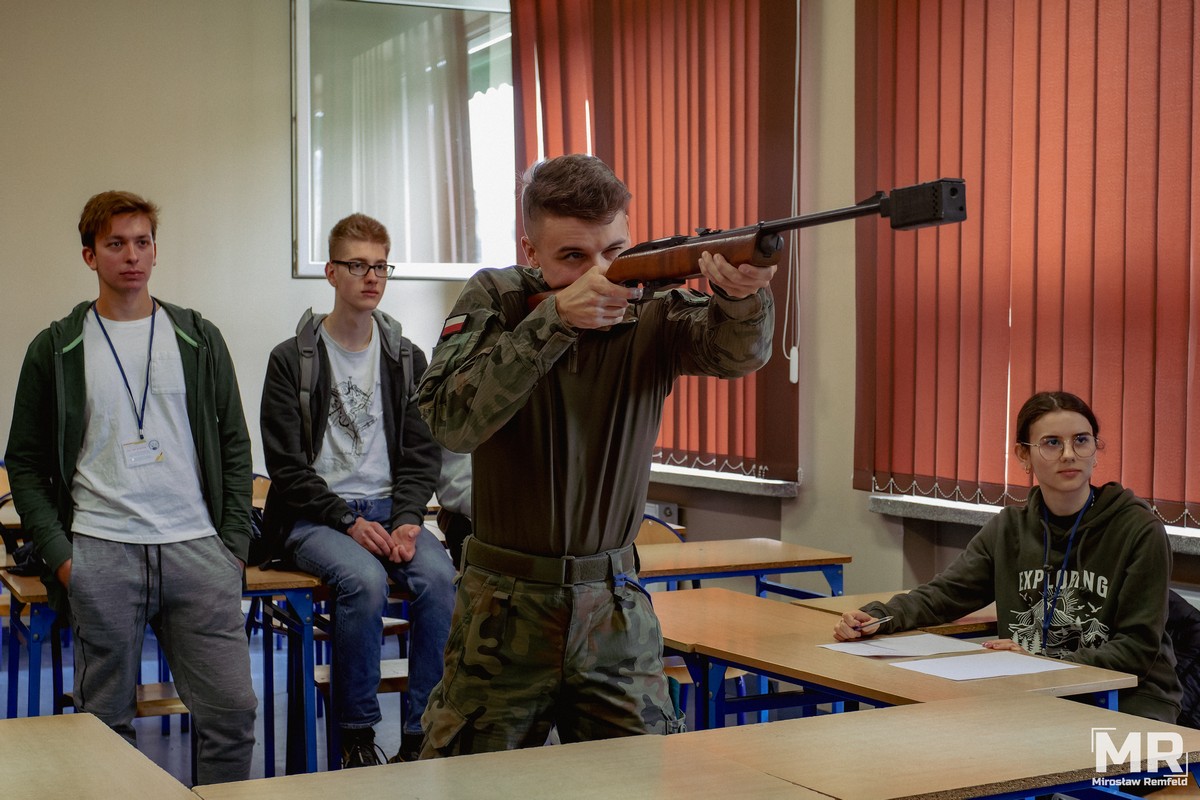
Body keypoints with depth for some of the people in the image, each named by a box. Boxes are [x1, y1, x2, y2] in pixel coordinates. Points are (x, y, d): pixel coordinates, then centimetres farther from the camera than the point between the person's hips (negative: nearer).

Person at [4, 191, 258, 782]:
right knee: (106, 721, 4)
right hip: (100, 555, -1)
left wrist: (234, 542, 2)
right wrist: (58, 554, -3)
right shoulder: (56, 350, 7)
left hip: (198, 550, 1)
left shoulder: (199, 339, 12)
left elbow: (234, 446, 12)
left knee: (232, 711, -4)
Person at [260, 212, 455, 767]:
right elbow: (287, 467, -4)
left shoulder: (406, 358, 12)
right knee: (365, 580, -33)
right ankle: (357, 736, -17)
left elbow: (422, 455, 8)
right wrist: (349, 521, -15)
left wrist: (407, 520, -10)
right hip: (314, 517, -3)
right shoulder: (292, 360, 2)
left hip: (390, 508, 3)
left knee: (439, 577, -27)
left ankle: (422, 736, -18)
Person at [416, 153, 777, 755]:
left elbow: (739, 350, -24)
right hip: (505, 609, -1)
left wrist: (744, 294, -47)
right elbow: (452, 423, -21)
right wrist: (555, 318, -29)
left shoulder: (651, 311, -4)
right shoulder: (495, 299, -6)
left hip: (616, 611, 1)